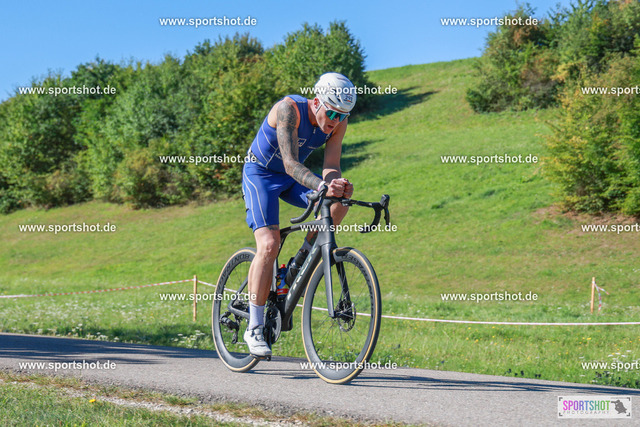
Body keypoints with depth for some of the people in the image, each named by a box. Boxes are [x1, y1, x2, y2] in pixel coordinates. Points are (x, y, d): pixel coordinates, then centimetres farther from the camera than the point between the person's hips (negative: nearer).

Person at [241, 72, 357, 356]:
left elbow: (330, 167, -17)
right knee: (269, 245, -22)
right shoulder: (288, 109, -31)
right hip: (260, 173, -5)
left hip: (292, 178, 6)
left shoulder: (338, 123, -15)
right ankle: (254, 328, -14)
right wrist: (322, 186, -54)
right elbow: (291, 163, -39)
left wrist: (337, 183, -41)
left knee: (339, 203, -20)